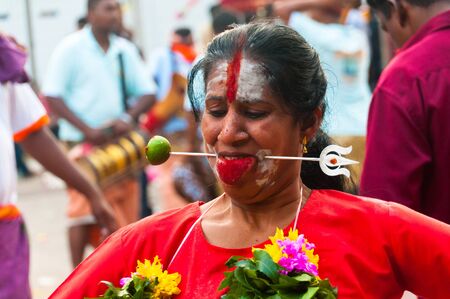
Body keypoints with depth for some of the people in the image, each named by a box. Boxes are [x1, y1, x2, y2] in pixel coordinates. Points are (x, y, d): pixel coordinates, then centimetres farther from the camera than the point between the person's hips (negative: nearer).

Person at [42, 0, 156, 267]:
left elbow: (148, 92, 9)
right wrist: (88, 130, -18)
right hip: (83, 144, -4)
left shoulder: (126, 50, 8)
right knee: (85, 212, -10)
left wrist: (129, 117, -12)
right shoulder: (71, 48, -6)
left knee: (127, 213, 5)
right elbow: (53, 97, -10)